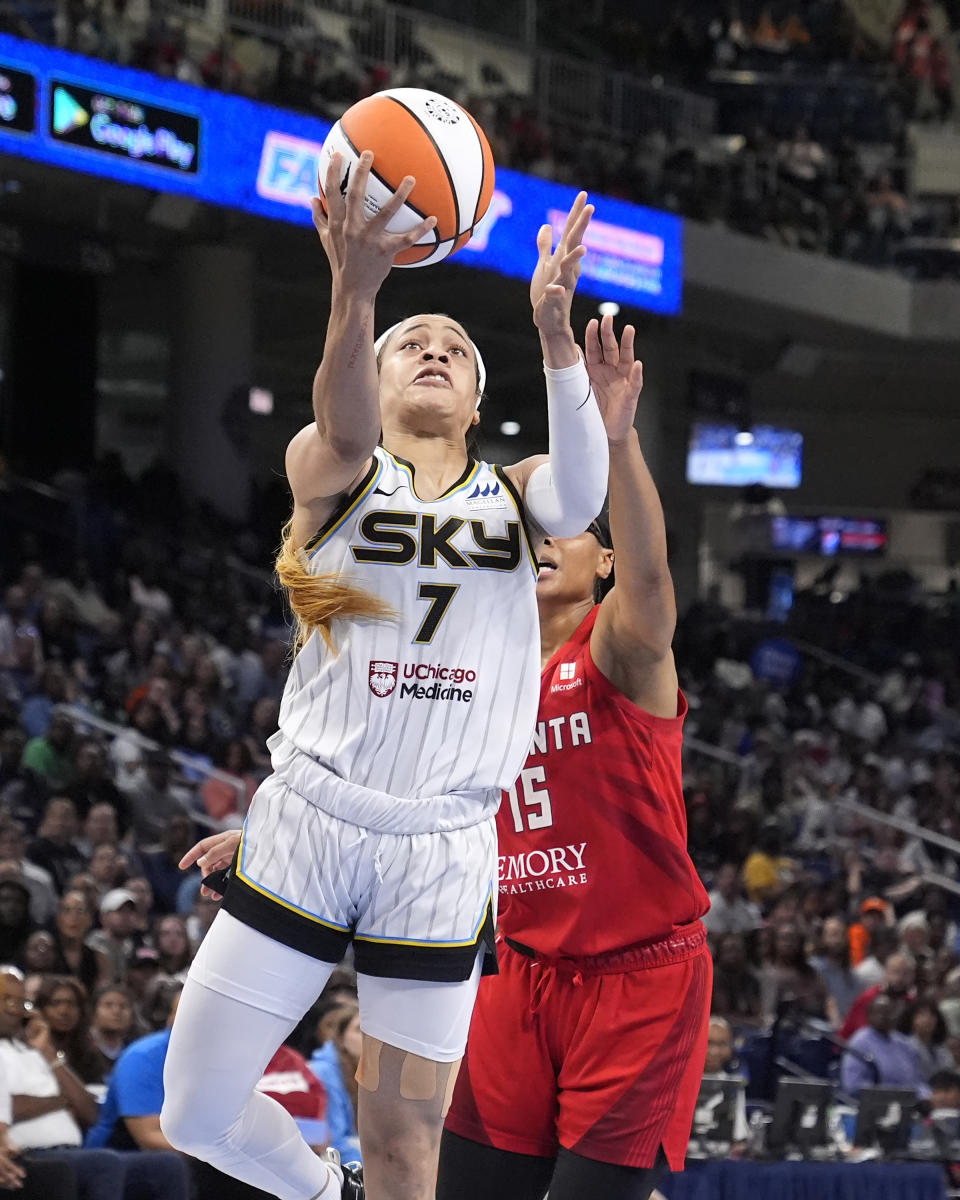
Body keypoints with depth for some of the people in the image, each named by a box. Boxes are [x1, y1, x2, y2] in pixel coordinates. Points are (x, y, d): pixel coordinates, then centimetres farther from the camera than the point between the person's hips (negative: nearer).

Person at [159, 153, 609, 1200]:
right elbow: (342, 437, -21)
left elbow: (579, 495, -15)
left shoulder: (514, 494, 10)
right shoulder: (329, 471, 5)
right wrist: (355, 291, -41)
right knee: (199, 1113, 0)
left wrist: (555, 332, -32)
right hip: (309, 822, 0)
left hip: (442, 853, 1)